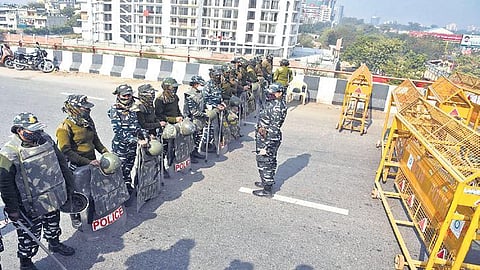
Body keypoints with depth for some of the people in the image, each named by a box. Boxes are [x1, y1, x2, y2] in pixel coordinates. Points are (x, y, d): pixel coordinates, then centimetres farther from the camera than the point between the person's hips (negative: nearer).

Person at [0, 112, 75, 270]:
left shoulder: (46, 140, -5)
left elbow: (61, 163, 7)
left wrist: (69, 185, 11)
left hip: (54, 198, 6)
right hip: (30, 206, -6)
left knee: (53, 224, 28)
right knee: (29, 236, 11)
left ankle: (54, 244, 54)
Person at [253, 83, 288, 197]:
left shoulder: (277, 108, -25)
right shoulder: (273, 103, 6)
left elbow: (273, 130, -27)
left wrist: (266, 147, -26)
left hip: (267, 139, -10)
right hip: (265, 138, 10)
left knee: (264, 164, 2)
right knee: (270, 162, 22)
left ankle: (267, 190, 14)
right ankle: (267, 182, 40)